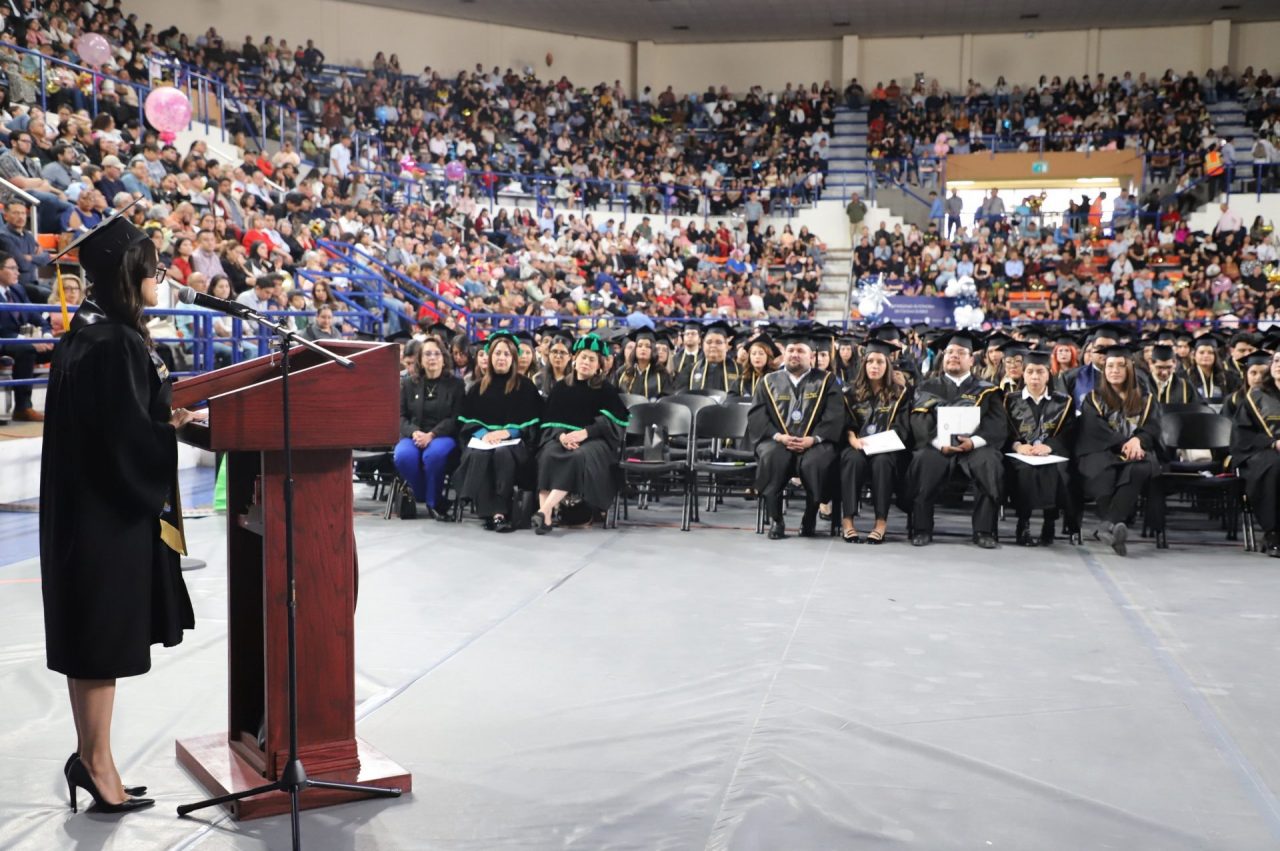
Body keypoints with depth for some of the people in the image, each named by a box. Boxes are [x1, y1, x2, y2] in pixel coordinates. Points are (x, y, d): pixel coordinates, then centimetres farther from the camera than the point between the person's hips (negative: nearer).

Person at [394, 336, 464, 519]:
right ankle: (422, 497, -12)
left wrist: (431, 435, -17)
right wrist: (414, 432, -14)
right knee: (403, 456, -33)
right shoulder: (408, 384, 14)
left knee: (434, 454, -38)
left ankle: (434, 502, -16)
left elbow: (455, 418, -1)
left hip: (444, 436, -2)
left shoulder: (456, 384, 8)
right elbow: (400, 416, 8)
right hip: (413, 435, 2)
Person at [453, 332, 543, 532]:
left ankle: (502, 511, -38)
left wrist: (506, 432, -12)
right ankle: (490, 512, -36)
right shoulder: (478, 387, 17)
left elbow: (531, 421, 1)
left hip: (515, 440, -2)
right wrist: (483, 433, -8)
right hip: (482, 439, 3)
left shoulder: (525, 386, 7)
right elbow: (468, 420, 12)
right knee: (477, 456, -32)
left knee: (503, 454, -36)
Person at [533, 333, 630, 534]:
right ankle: (546, 514, -43)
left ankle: (546, 509, -45)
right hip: (562, 437, 3)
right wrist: (561, 436, -13)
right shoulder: (560, 388, 14)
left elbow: (612, 421, -5)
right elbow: (549, 420, 9)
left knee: (580, 457, -37)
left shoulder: (606, 390, 5)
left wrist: (584, 433, -18)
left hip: (594, 440, -3)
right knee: (548, 455, -32)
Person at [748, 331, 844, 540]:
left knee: (816, 461, -34)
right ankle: (775, 520, -20)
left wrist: (814, 438, -17)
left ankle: (810, 519, -11)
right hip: (777, 441, 1)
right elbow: (756, 416, 4)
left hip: (813, 443, -1)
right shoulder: (768, 382, 15)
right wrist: (777, 436, -13)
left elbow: (834, 416, -1)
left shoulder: (825, 380, 11)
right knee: (771, 457, -33)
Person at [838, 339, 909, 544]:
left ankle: (881, 521, -34)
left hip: (886, 449, -1)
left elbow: (901, 428, 1)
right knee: (854, 459, -34)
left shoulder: (899, 394, 9)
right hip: (857, 447, 1)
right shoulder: (851, 392, 12)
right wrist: (853, 439, -18)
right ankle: (847, 519, -36)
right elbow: (845, 423, 4)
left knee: (882, 461, -35)